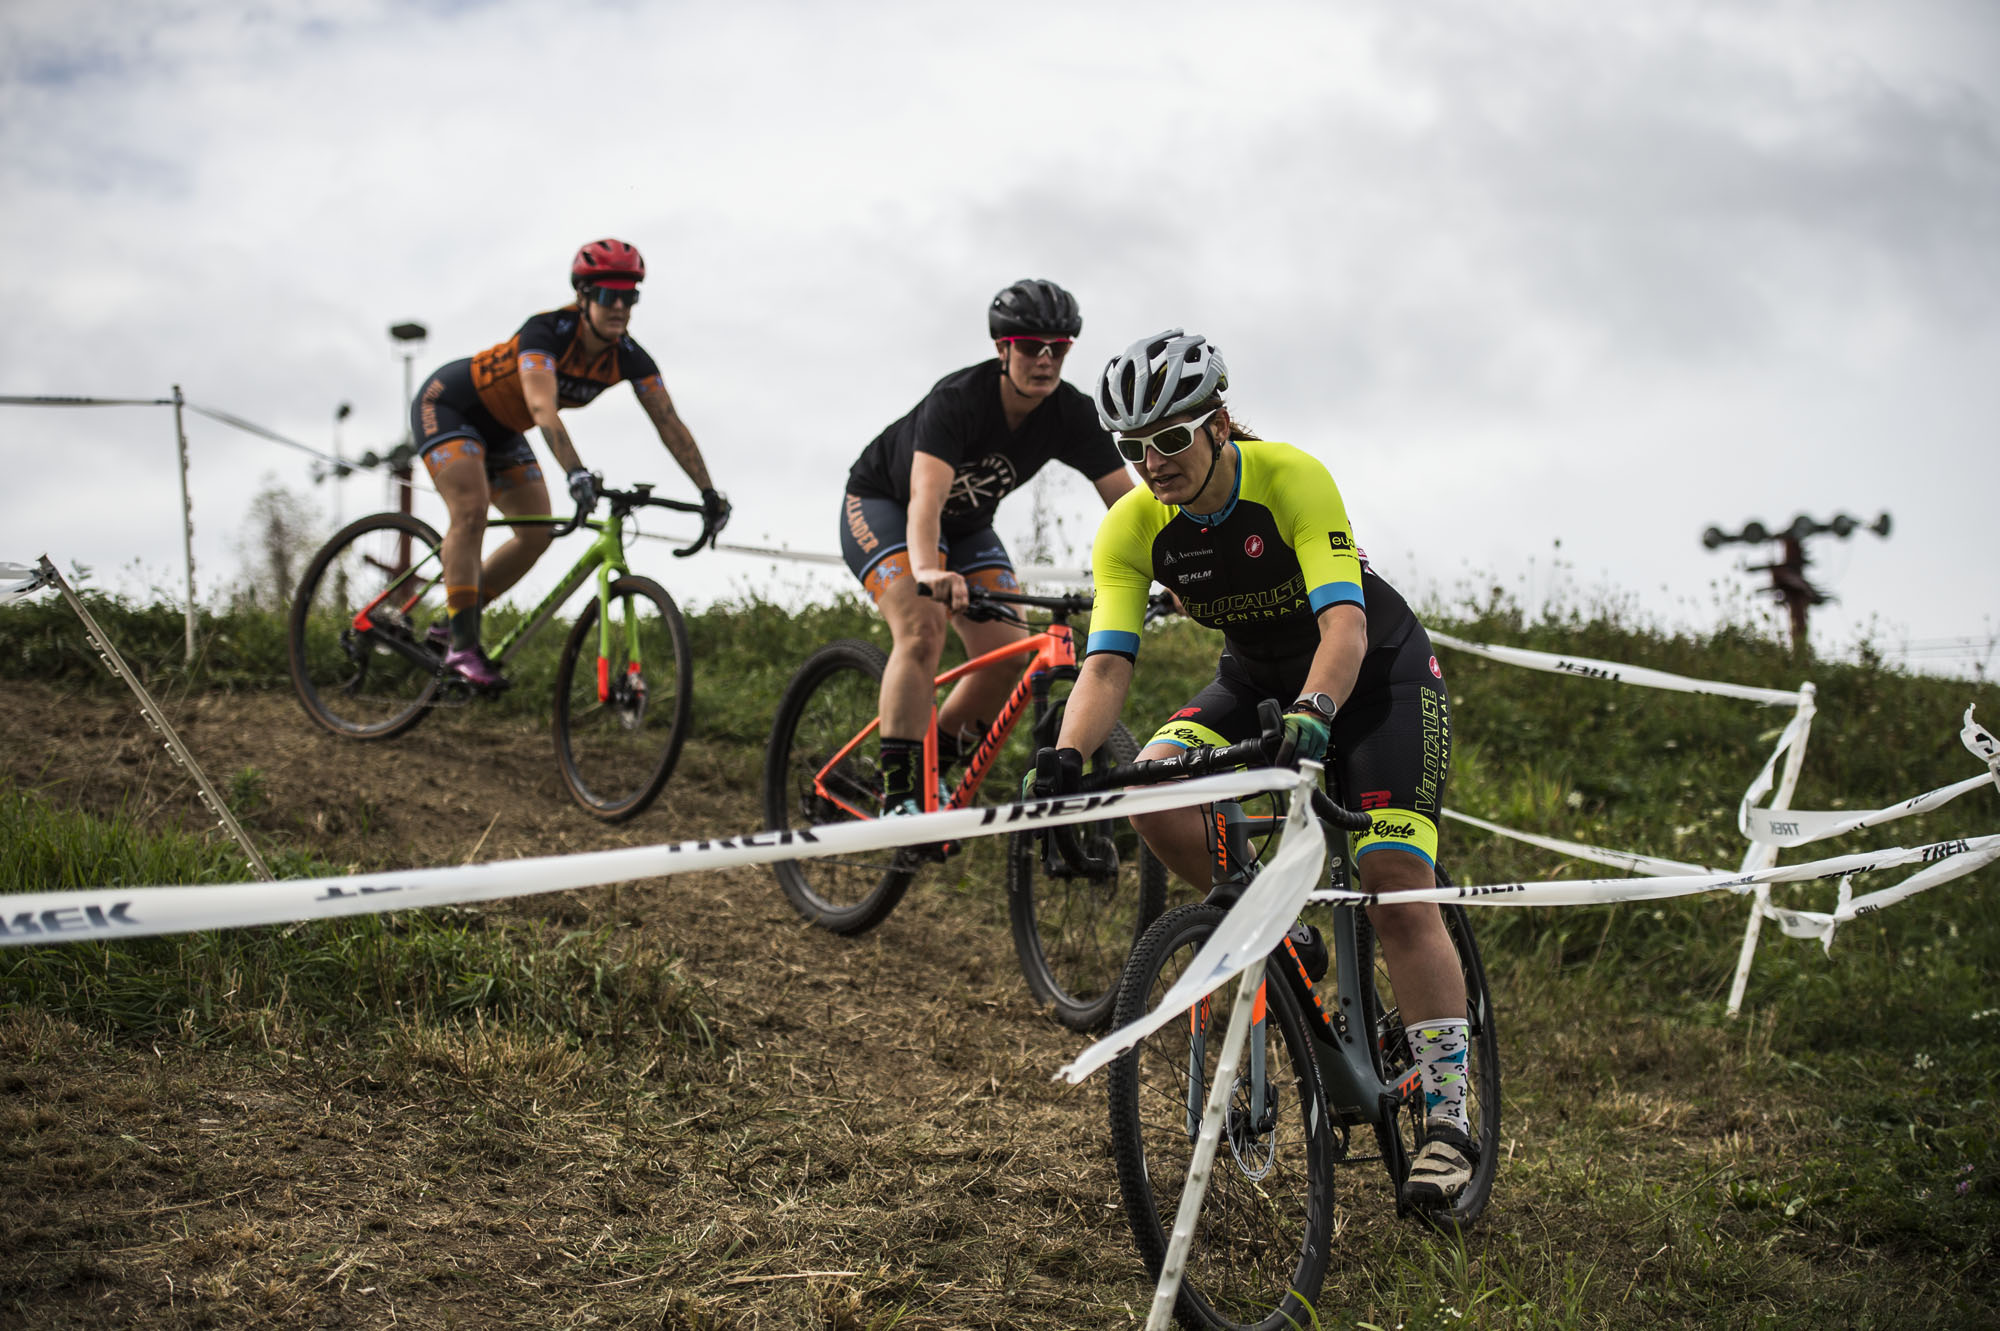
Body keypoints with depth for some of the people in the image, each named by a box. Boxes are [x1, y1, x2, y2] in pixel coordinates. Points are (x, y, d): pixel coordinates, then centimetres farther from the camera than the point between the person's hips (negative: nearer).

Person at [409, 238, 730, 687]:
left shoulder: (628, 357, -16)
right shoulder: (546, 331, -34)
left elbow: (670, 424, -15)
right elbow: (543, 407, -49)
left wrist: (707, 492, -22)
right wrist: (575, 472, -62)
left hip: (499, 428, 7)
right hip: (446, 405, -7)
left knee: (538, 533, -1)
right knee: (471, 511, -25)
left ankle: (453, 620, 11)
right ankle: (462, 643, -22)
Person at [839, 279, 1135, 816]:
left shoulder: (1073, 414, -20)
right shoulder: (958, 399, -35)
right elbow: (926, 498, -48)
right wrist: (928, 571, -67)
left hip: (967, 524, 6)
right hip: (881, 503, -5)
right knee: (923, 630, -29)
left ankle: (934, 768, 10)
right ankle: (899, 797, -27)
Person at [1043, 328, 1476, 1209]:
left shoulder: (1291, 478, -30)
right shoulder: (1131, 530, -17)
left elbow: (1343, 621, -40)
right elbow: (1107, 662, -25)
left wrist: (1313, 715, -59)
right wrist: (1066, 761, -43)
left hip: (1377, 671, -4)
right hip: (1258, 677, 5)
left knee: (1397, 888, -18)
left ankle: (1448, 1121, -13)